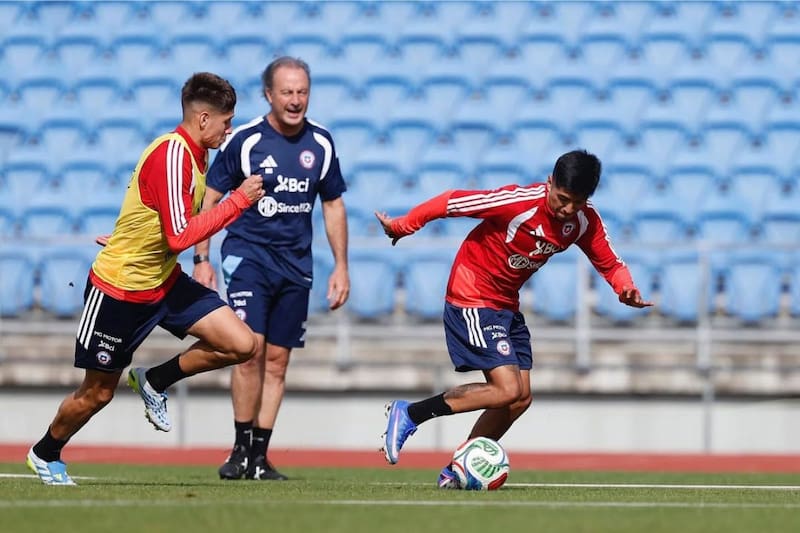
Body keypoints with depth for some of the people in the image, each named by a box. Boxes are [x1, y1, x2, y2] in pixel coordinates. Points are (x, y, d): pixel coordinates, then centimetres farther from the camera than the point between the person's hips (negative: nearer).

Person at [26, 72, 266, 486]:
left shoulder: (194, 154, 3)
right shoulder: (170, 154, -25)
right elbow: (180, 236, -29)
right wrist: (238, 202, -25)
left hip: (164, 281, 8)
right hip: (119, 289, -8)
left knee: (242, 345, -8)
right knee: (98, 393, 6)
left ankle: (155, 382, 11)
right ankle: (45, 454, 32)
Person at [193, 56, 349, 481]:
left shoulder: (320, 143, 4)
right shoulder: (244, 140, -7)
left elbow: (333, 205, 14)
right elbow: (209, 198, -1)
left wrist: (341, 266, 10)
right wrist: (201, 259, -6)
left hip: (295, 263, 4)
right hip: (248, 253, -4)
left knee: (277, 360, 4)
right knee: (250, 349, -16)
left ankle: (259, 456, 9)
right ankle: (241, 449, -4)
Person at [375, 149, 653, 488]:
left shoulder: (585, 222, -6)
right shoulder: (519, 202, -26)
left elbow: (609, 263, 4)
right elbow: (450, 202, -19)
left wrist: (626, 288, -19)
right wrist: (402, 226, -9)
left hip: (507, 306, 8)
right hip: (471, 300, -8)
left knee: (520, 399, 3)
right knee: (508, 390, -19)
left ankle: (456, 472, 16)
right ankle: (408, 414, -8)